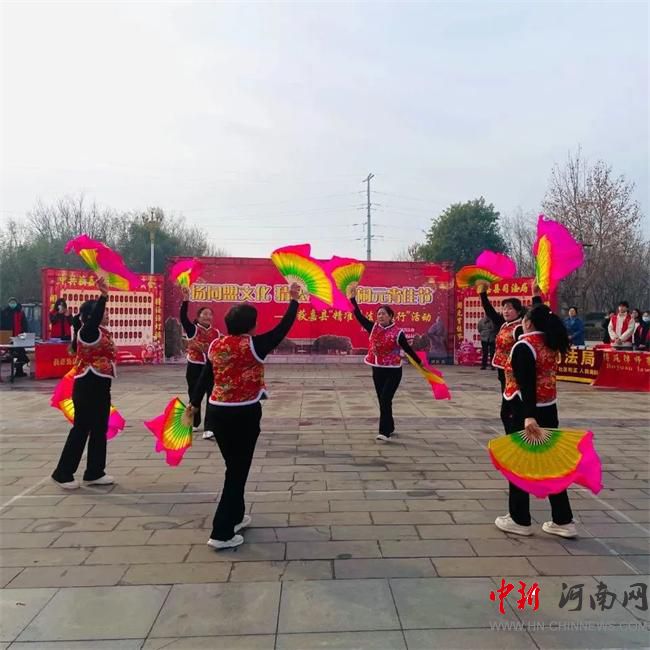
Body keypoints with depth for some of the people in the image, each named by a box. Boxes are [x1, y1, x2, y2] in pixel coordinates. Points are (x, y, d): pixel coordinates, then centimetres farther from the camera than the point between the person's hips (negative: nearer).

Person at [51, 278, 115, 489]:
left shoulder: (101, 332, 10)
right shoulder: (87, 332, -14)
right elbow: (93, 318, -32)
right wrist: (103, 295, -39)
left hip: (100, 386, 9)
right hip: (87, 386, -9)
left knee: (99, 429, 11)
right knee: (81, 429, -1)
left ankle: (94, 473, 20)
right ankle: (63, 473, 12)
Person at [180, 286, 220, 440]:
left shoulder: (216, 333, 2)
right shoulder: (192, 329, -6)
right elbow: (183, 317, -22)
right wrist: (186, 299, -30)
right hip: (194, 368, -1)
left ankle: (208, 429, -11)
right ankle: (195, 424, 32)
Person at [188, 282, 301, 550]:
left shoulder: (215, 345, 3)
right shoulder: (253, 346, -13)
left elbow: (204, 377, 11)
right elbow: (283, 328, -5)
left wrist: (194, 403, 23)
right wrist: (294, 300, 7)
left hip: (217, 412, 7)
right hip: (243, 415, -6)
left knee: (233, 467, 22)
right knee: (238, 471, 3)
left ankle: (235, 517, 38)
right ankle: (221, 534, 6)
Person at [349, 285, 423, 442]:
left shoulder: (397, 333, -10)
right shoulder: (373, 328, 1)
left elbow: (408, 349, 0)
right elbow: (359, 316, -3)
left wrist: (420, 363, 6)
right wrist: (353, 298, -10)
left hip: (393, 371, -5)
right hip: (377, 370, 5)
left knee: (385, 400, -13)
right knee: (382, 401, 12)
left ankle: (384, 432, -9)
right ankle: (390, 428, 30)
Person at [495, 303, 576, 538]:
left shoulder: (524, 346, -15)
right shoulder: (550, 344, 7)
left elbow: (527, 384, -26)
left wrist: (528, 416, -32)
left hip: (525, 412, -8)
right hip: (548, 410, 8)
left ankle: (519, 520, 17)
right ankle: (563, 521, 19)